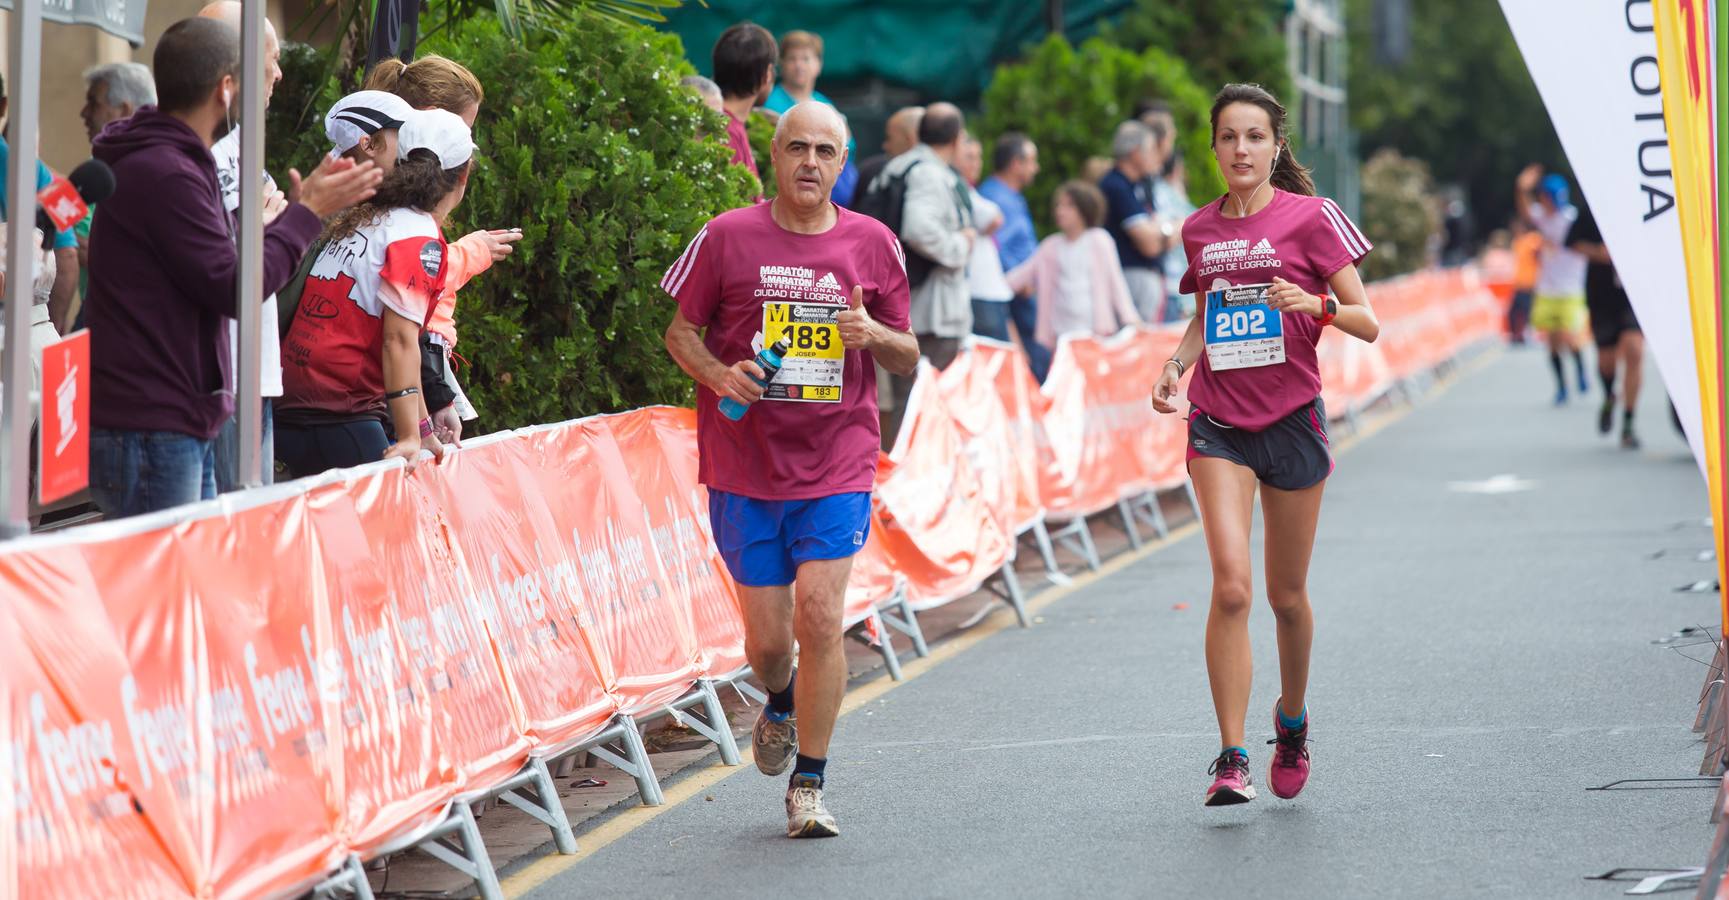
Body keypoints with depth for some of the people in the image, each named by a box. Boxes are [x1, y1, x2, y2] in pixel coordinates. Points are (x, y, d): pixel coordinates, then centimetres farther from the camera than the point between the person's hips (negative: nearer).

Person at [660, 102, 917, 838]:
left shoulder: (873, 244, 4)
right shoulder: (727, 237, 0)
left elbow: (908, 359, 11)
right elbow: (681, 330, 8)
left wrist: (874, 334, -11)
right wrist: (716, 373, -13)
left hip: (837, 466, 0)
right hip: (744, 466, 0)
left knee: (819, 616, -13)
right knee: (767, 637, 4)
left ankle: (809, 787, -1)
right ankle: (780, 706, 41)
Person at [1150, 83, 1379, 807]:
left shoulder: (1309, 217, -4)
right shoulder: (1200, 230, 8)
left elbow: (1368, 324, -5)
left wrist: (1317, 305, -25)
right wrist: (1177, 363, 5)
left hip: (1291, 417, -2)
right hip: (1218, 421, 2)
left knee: (1287, 596, 9)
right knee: (1231, 585, -15)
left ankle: (1292, 722, 36)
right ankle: (1231, 759, -14)